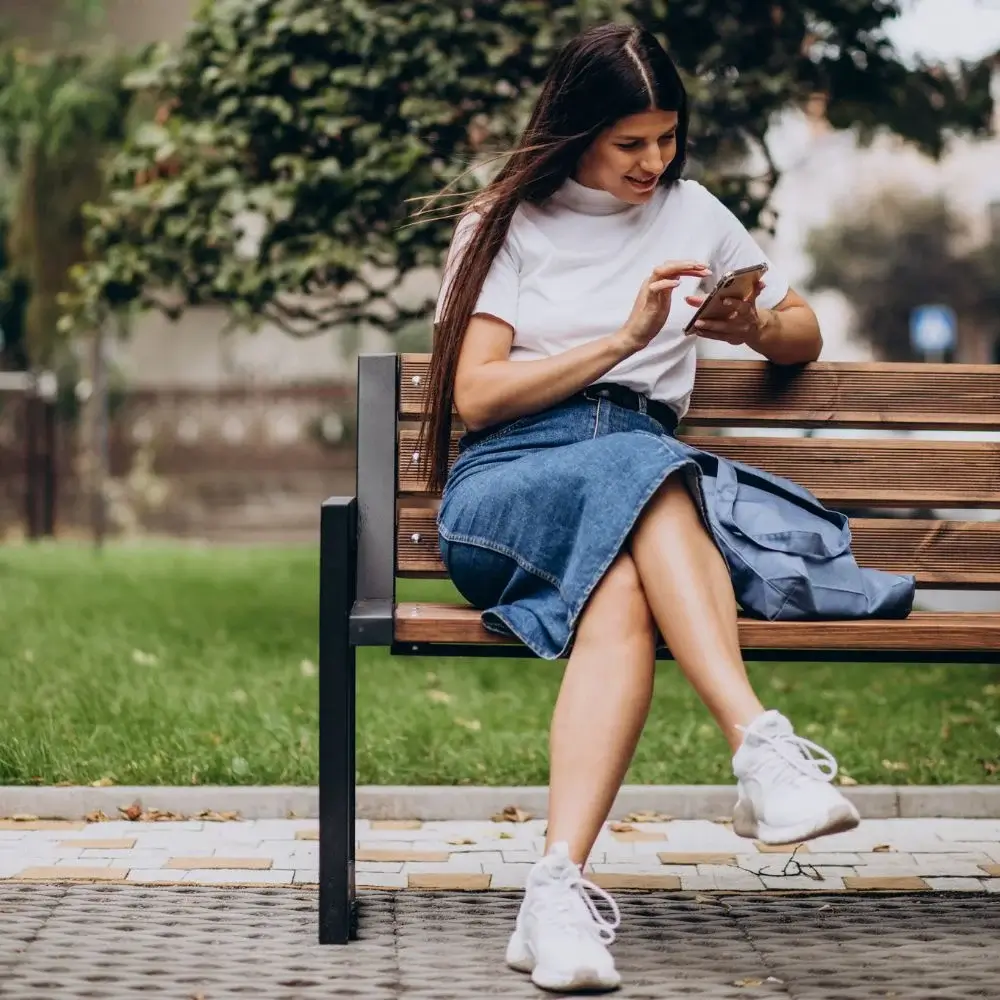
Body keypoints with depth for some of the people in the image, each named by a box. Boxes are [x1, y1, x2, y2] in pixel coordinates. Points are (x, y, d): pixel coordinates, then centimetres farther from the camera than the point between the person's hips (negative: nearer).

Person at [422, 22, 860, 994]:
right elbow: (474, 395, 2)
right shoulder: (504, 224, 15)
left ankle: (560, 889, -53)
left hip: (643, 472, 2)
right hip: (507, 486, -2)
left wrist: (759, 326, 7)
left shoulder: (691, 214, 23)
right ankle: (763, 747, -54)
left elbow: (805, 334, 32)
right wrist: (623, 339, -7)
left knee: (622, 593, -38)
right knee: (639, 467, -40)